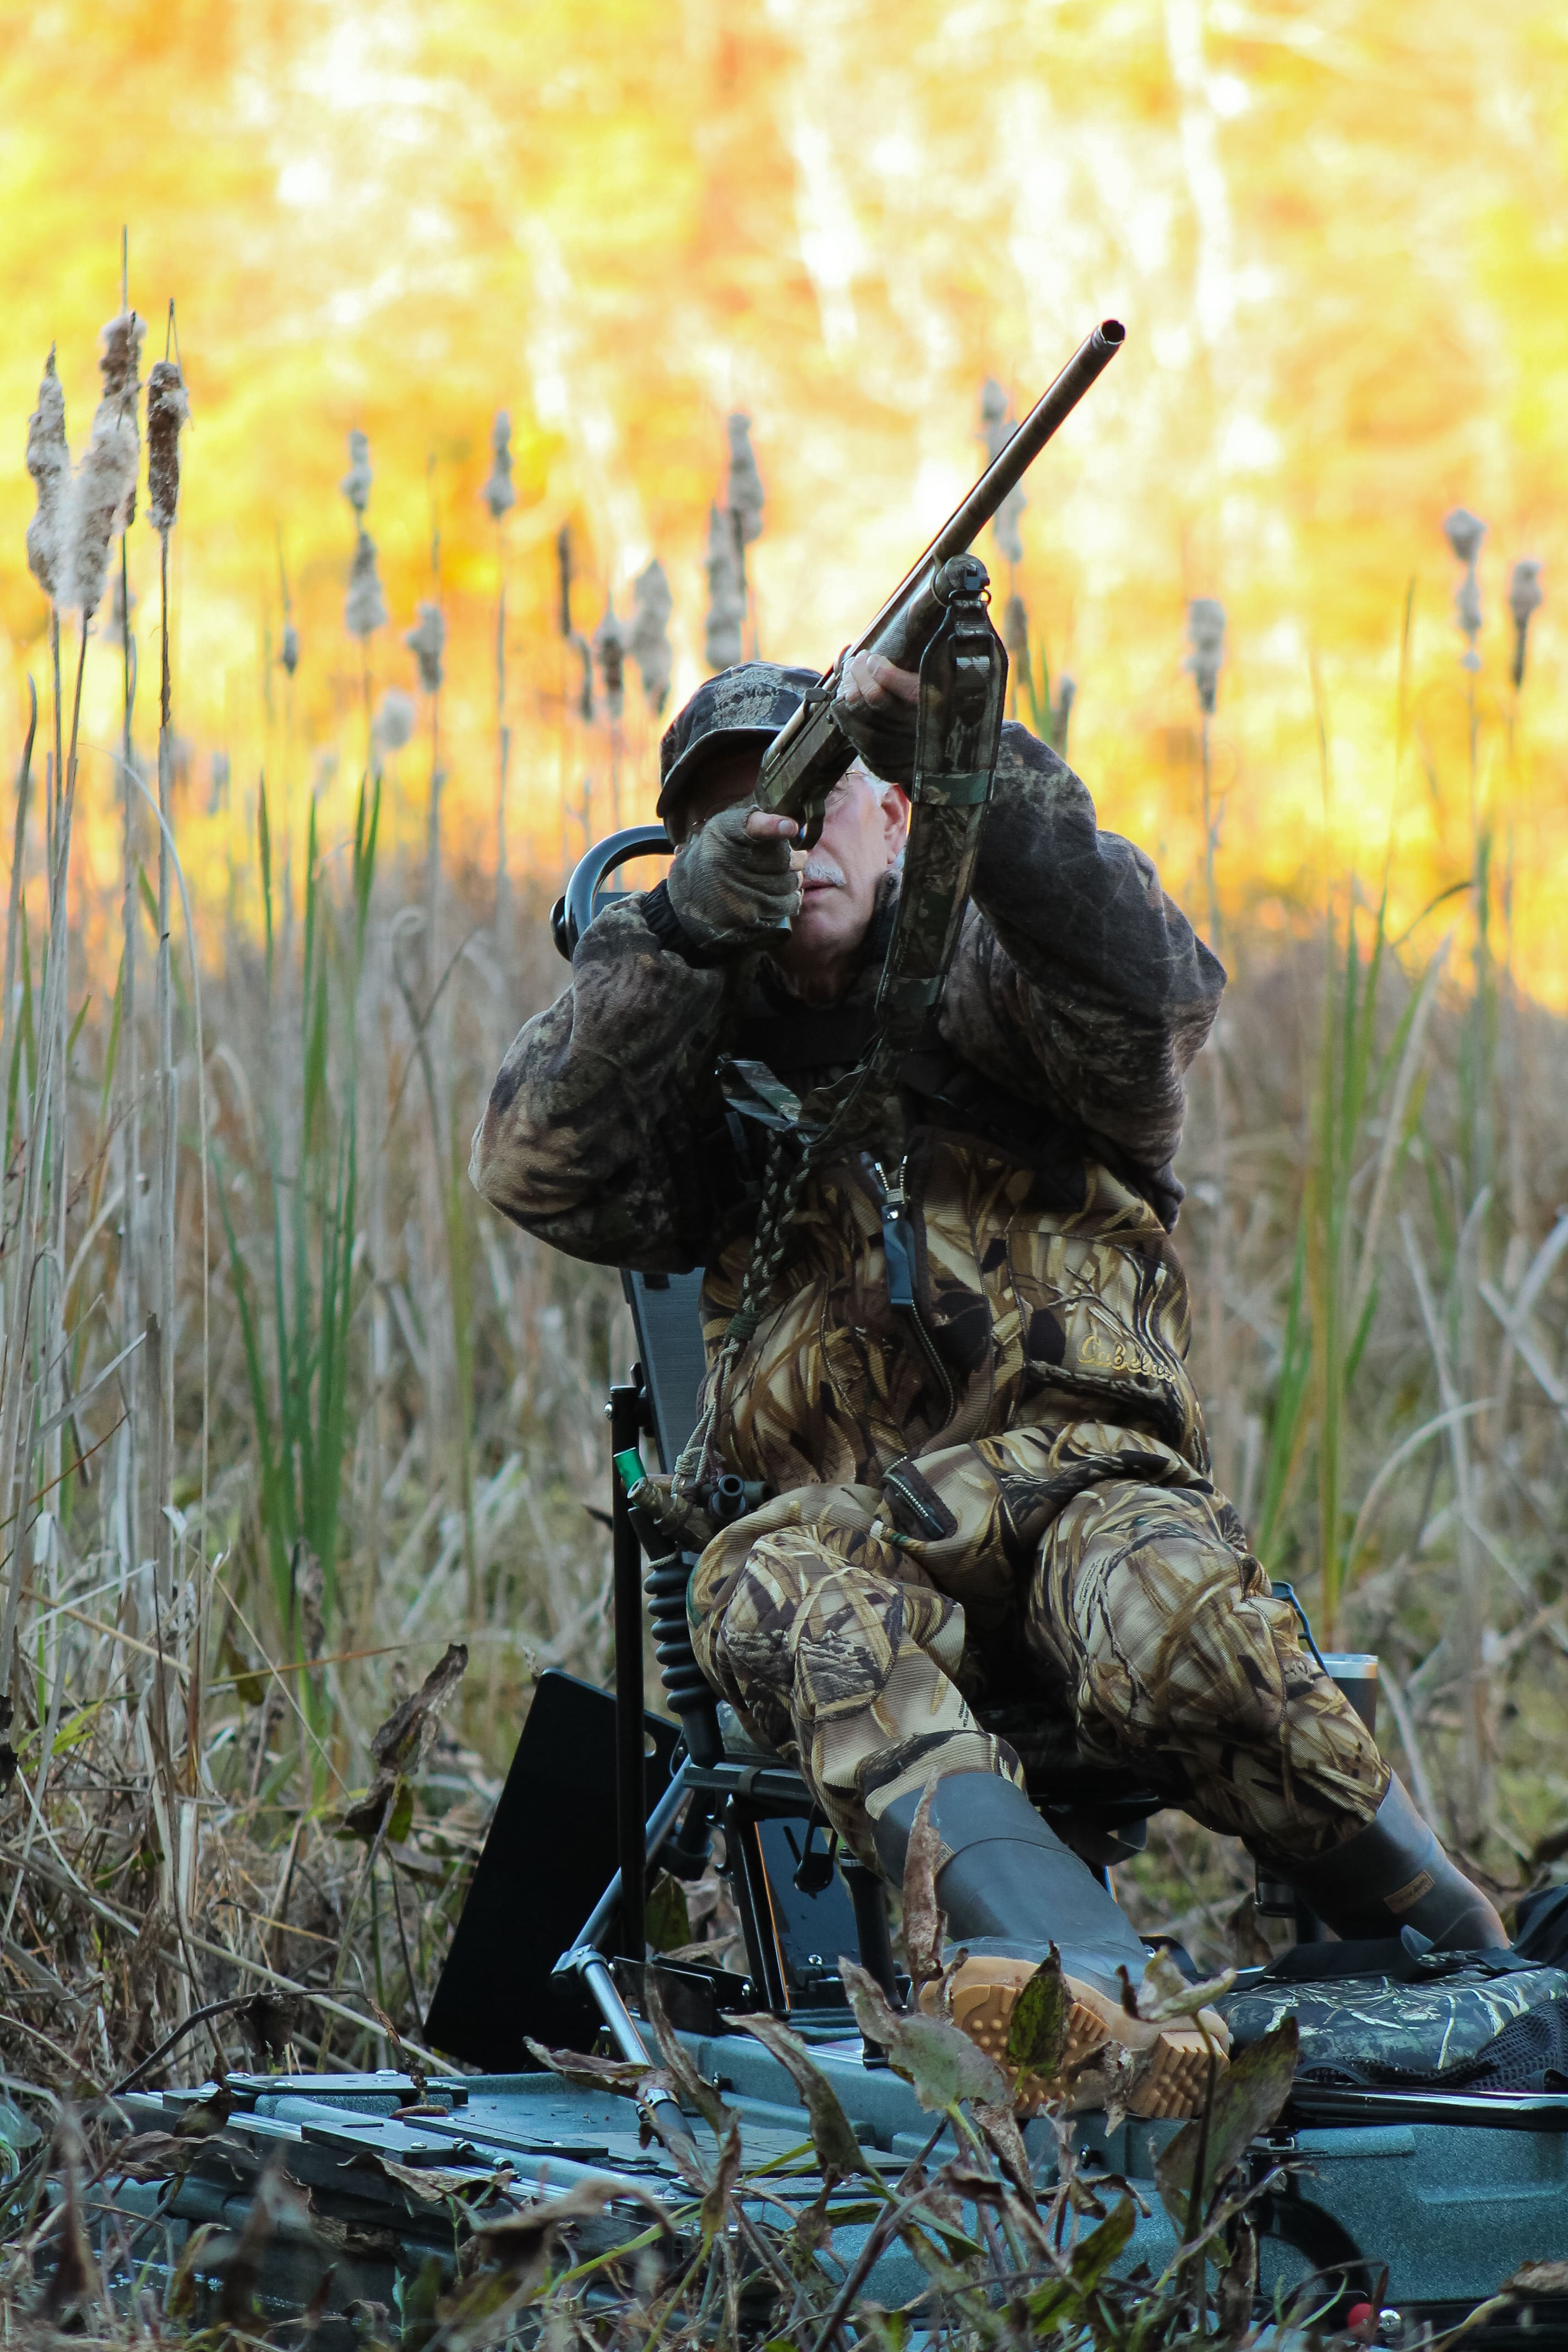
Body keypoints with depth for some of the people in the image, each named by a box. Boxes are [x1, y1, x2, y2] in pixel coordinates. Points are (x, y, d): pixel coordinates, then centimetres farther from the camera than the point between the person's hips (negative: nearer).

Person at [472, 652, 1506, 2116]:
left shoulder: (985, 985, 12)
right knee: (767, 1591, -36)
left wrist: (979, 779, -25)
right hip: (858, 1532, 1)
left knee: (1163, 1622, -36)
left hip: (1082, 1478, -1)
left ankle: (1466, 1980, -14)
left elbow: (1149, 996, -12)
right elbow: (543, 1166, -3)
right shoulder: (698, 1051, 19)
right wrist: (688, 922, -16)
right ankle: (1097, 1996, -56)